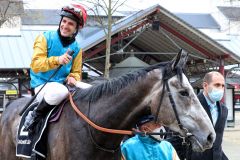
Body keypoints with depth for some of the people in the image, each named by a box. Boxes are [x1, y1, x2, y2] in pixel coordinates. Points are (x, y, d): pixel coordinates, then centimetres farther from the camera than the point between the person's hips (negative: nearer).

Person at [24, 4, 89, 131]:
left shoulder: (76, 48, 8)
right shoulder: (45, 38, -6)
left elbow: (76, 72, 13)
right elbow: (35, 64, -15)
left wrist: (73, 78, -12)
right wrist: (57, 60, -31)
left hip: (63, 84, 6)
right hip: (42, 84, -5)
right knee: (60, 92, -38)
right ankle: (35, 115, -13)